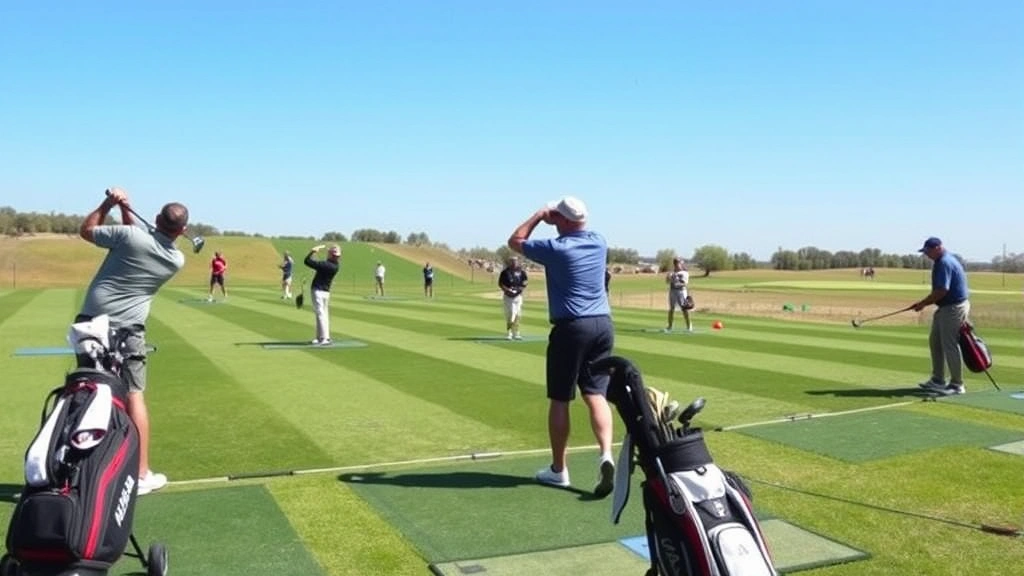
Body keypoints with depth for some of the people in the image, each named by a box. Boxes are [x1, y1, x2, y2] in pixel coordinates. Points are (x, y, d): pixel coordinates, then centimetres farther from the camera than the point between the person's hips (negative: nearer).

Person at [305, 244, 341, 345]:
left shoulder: (325, 264, -23)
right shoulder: (336, 266, 0)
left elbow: (307, 261, -19)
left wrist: (312, 251, -6)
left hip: (318, 291, -8)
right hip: (326, 291, 8)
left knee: (320, 314, -11)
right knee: (324, 314, 14)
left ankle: (325, 338, -17)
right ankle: (320, 337, 21)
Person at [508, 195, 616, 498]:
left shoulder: (556, 248, -9)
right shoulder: (599, 242, 7)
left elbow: (515, 241, 8)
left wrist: (538, 215, 15)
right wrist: (555, 219, 22)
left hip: (570, 328, -5)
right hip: (603, 324, 5)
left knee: (560, 399, 6)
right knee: (596, 394, 4)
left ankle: (558, 469, 14)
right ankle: (606, 454, -17)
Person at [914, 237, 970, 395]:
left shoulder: (944, 263, -20)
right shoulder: (942, 261, 13)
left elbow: (942, 291, -25)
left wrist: (923, 304, -14)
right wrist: (924, 302, 12)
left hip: (953, 309, -11)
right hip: (946, 307, 11)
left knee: (950, 346, -4)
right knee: (935, 341, 15)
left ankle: (957, 385, 5)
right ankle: (938, 380, 23)